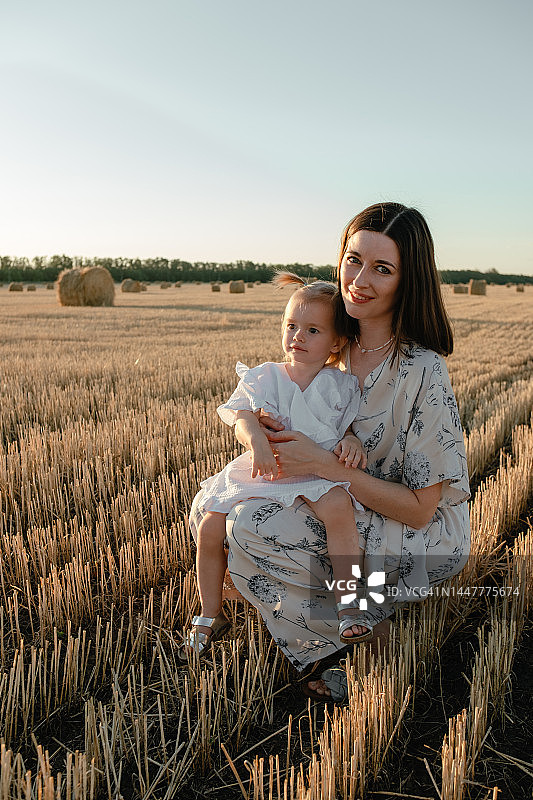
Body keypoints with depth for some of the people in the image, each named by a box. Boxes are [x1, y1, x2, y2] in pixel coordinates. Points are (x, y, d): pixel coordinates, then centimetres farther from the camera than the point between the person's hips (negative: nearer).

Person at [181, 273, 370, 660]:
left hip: (318, 475, -2)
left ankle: (346, 602, -21)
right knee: (210, 527, -11)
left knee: (338, 505, -36)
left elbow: (348, 426, 10)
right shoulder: (265, 377, 2)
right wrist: (258, 442, -30)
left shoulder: (342, 385, 4)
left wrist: (352, 440, -14)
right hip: (265, 473, 2)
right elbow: (244, 414, -10)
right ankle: (211, 616, 12)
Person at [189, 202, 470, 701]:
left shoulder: (421, 371, -24)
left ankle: (359, 625, -3)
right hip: (347, 507, 8)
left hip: (422, 541, -7)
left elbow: (419, 509, -21)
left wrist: (323, 464, -27)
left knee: (249, 526, -25)